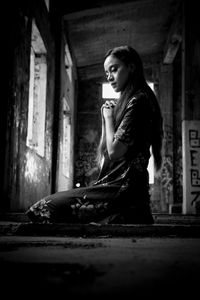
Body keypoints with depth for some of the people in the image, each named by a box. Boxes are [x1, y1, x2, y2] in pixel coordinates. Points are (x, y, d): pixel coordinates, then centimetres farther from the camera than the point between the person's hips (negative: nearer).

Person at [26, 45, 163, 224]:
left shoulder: (137, 100, -7)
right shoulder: (128, 101, 24)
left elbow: (114, 150, -14)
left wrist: (108, 116, 0)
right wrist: (107, 117, 14)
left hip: (123, 188, -10)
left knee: (45, 209, -15)